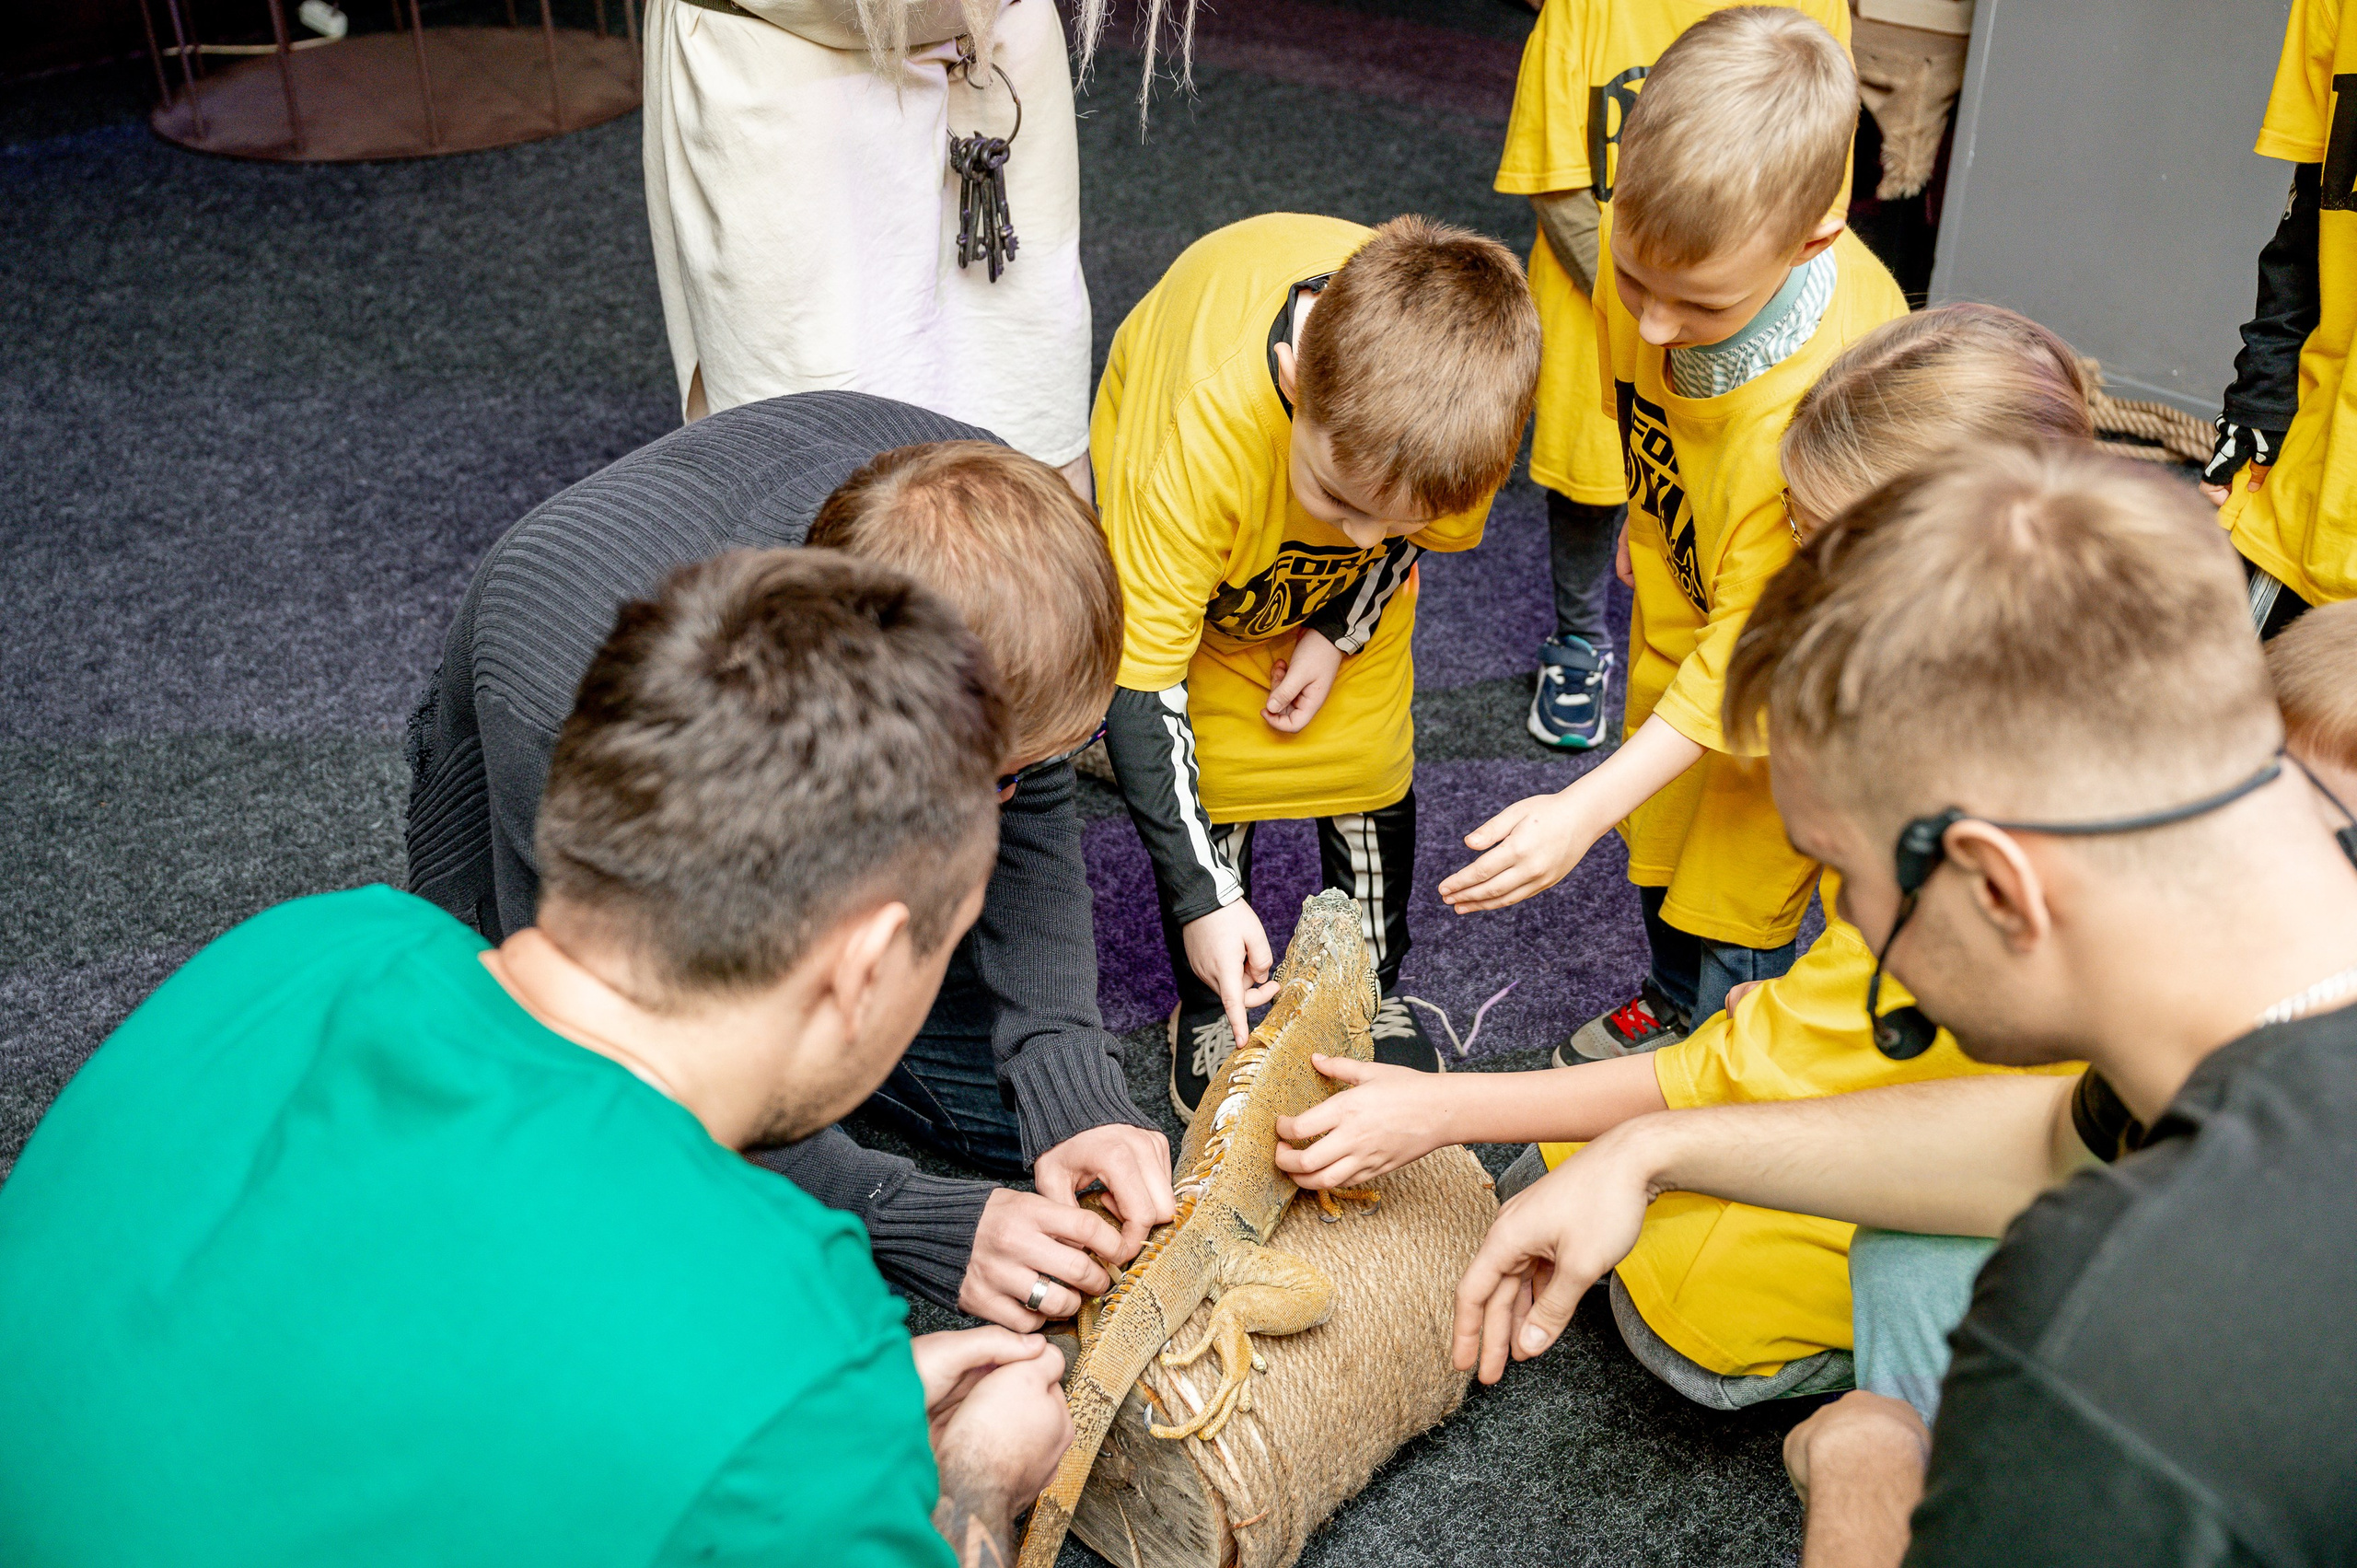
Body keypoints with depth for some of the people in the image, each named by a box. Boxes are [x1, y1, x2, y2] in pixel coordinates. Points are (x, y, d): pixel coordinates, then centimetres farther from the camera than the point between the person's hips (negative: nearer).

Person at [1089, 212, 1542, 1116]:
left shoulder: (1469, 382, -37)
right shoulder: (1193, 437, -47)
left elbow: (1429, 514, -8)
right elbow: (1140, 677, -38)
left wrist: (1343, 631, -14)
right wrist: (1203, 896, -37)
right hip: (1201, 536, -2)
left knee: (1368, 755, 1)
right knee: (1206, 769, -6)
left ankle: (1377, 993, 25)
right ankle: (1212, 1009, 19)